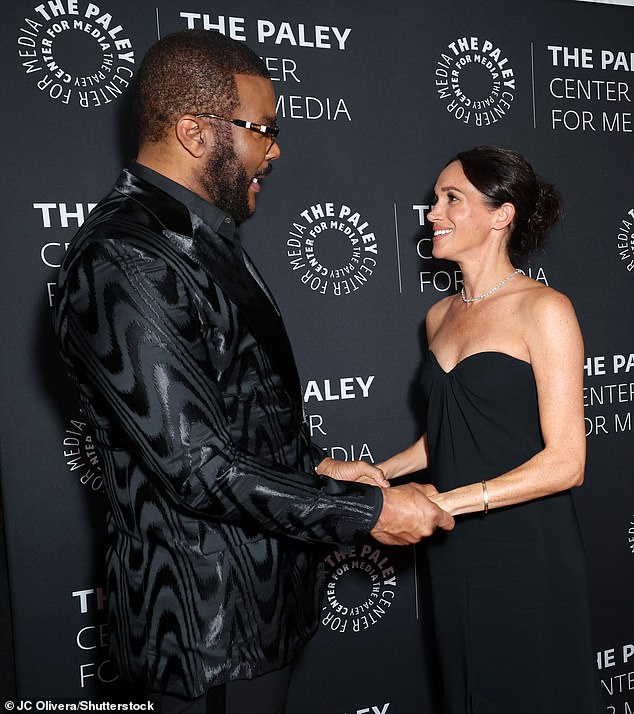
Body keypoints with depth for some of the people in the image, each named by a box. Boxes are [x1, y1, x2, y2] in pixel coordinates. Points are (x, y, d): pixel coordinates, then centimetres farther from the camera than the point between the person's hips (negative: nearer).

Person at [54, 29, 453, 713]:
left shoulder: (200, 239, 9)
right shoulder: (122, 262, -25)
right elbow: (197, 466, -27)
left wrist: (314, 464, 6)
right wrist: (365, 511, -20)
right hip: (210, 615, -9)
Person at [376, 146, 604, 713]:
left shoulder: (544, 310, -12)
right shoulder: (440, 316, 8)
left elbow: (566, 462, -16)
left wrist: (445, 501, -23)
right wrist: (380, 472, 2)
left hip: (526, 553, -6)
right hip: (452, 550, 6)